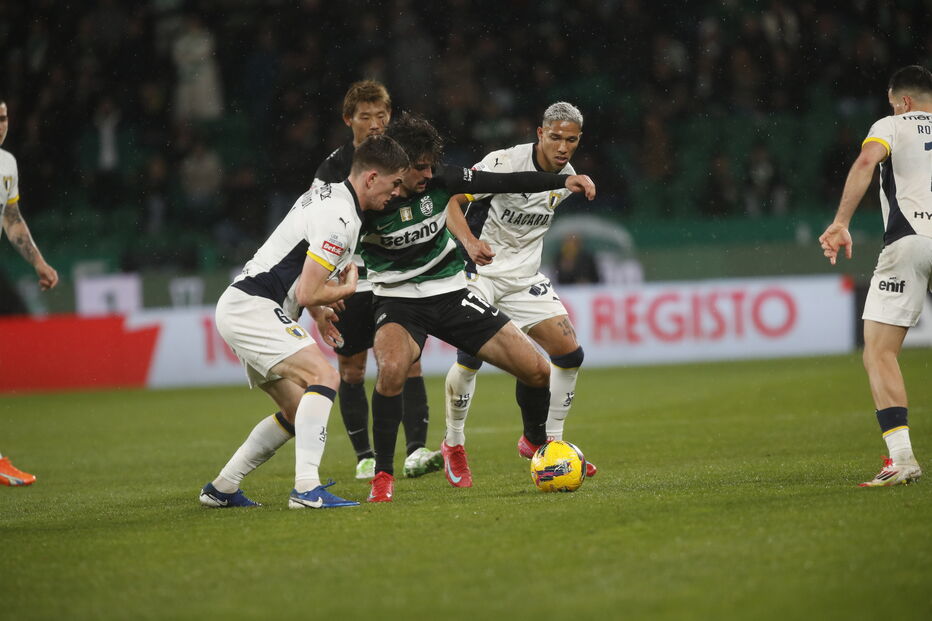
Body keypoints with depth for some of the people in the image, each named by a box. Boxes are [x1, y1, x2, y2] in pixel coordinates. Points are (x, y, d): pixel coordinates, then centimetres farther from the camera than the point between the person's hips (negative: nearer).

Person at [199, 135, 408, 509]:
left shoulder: (329, 195, 15)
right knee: (324, 376, -24)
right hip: (253, 308, -11)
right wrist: (348, 288, -1)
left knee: (298, 412, 13)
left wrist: (318, 312, 25)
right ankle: (307, 488, -31)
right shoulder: (340, 218, -18)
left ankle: (221, 489, 19)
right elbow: (308, 294, -20)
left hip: (239, 309, 11)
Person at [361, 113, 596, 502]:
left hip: (450, 292, 4)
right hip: (397, 299, -4)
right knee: (392, 370, -37)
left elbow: (504, 182, -4)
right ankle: (383, 476, -20)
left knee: (536, 371, -2)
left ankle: (536, 441, 31)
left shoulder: (438, 181, -10)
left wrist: (562, 181, -13)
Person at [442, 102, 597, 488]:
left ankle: (545, 441, 11)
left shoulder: (568, 178, 3)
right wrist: (470, 242, -36)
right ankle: (453, 445, 2)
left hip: (524, 276, 6)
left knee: (570, 353, -6)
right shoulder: (504, 162, -18)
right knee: (471, 356, -20)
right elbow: (452, 202, -20)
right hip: (479, 269, -6)